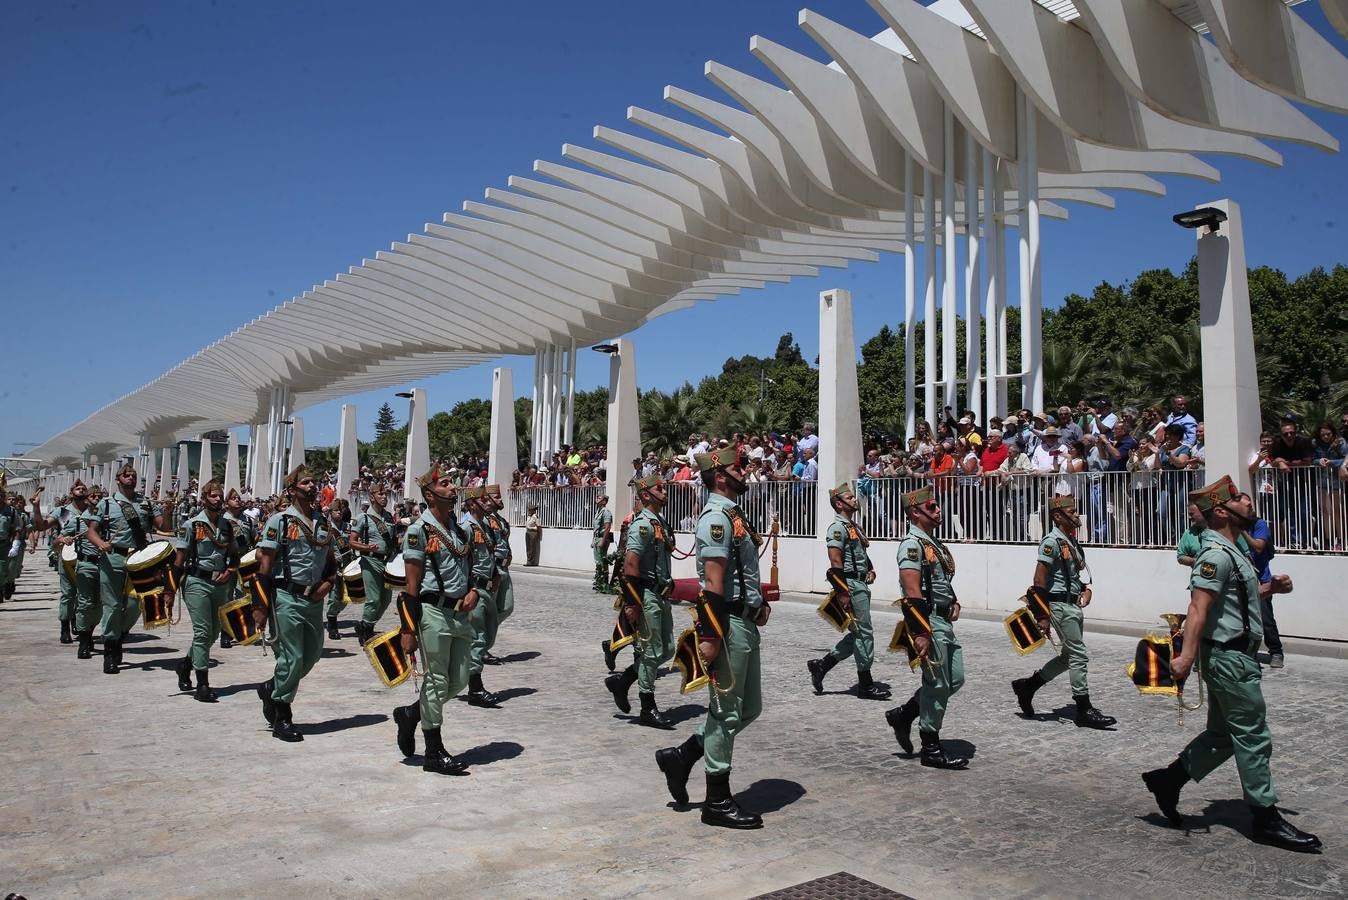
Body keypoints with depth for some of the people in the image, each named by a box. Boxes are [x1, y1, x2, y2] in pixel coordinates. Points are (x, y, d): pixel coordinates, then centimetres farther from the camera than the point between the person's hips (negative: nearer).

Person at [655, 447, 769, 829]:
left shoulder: (734, 514, 17)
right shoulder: (716, 517, -15)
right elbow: (714, 582, -21)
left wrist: (760, 603, 13)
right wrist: (710, 636, -24)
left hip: (745, 624, 10)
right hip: (728, 624, -10)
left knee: (748, 709, 16)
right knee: (726, 712, -1)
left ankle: (681, 756, 24)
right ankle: (718, 802, 11)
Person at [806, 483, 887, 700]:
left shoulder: (854, 527, 18)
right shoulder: (837, 528, -13)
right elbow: (835, 564, -19)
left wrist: (870, 570, 10)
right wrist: (842, 593, -22)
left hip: (861, 585, 10)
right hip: (851, 585, -10)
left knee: (858, 633, 13)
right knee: (864, 633, -4)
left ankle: (821, 665, 18)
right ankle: (865, 684, 6)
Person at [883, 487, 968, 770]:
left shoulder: (935, 543, 16)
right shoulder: (912, 544, -15)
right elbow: (912, 593, -22)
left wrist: (954, 602, 10)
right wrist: (920, 633, -25)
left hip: (944, 622, 10)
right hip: (928, 622, -10)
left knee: (955, 679, 13)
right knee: (937, 685, -3)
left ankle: (902, 715, 23)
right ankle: (931, 750, 9)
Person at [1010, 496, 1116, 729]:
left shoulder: (1072, 541, 14)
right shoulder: (1051, 542, -14)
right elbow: (1039, 581, -18)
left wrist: (1086, 589, 5)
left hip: (1074, 605, 10)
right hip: (1060, 605, -10)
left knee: (1069, 655, 15)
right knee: (1079, 655, -5)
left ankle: (1027, 686, 23)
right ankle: (1084, 710, 3)